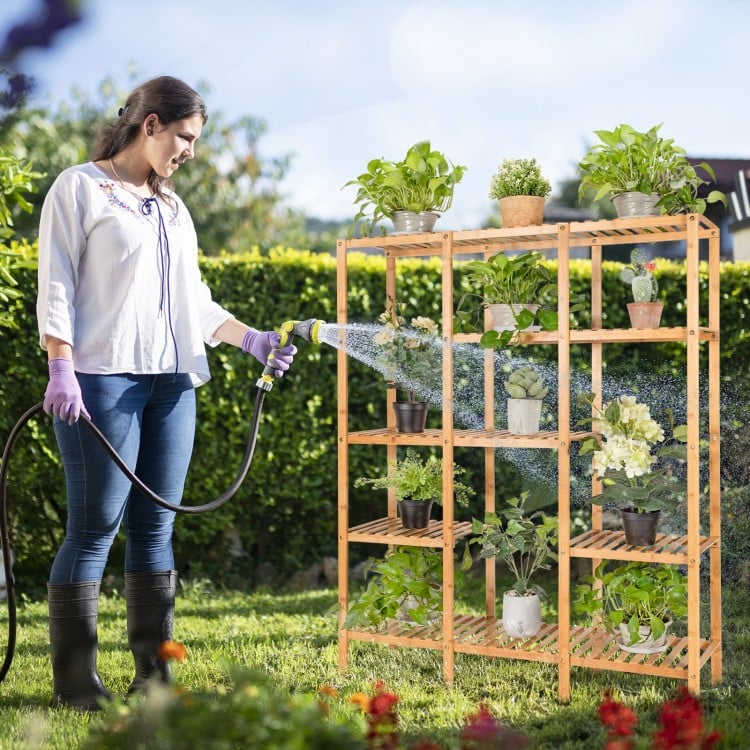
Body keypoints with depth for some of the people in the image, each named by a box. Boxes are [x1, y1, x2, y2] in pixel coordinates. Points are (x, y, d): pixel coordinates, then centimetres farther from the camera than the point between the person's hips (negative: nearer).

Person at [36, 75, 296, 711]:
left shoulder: (173, 207, 22)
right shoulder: (80, 187, 3)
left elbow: (195, 299, 21)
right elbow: (56, 286, -4)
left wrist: (252, 338, 9)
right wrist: (61, 369, -14)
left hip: (172, 380, 6)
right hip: (103, 377, -6)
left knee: (155, 527, 6)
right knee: (95, 527, -5)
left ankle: (153, 674, 13)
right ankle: (74, 682, 5)